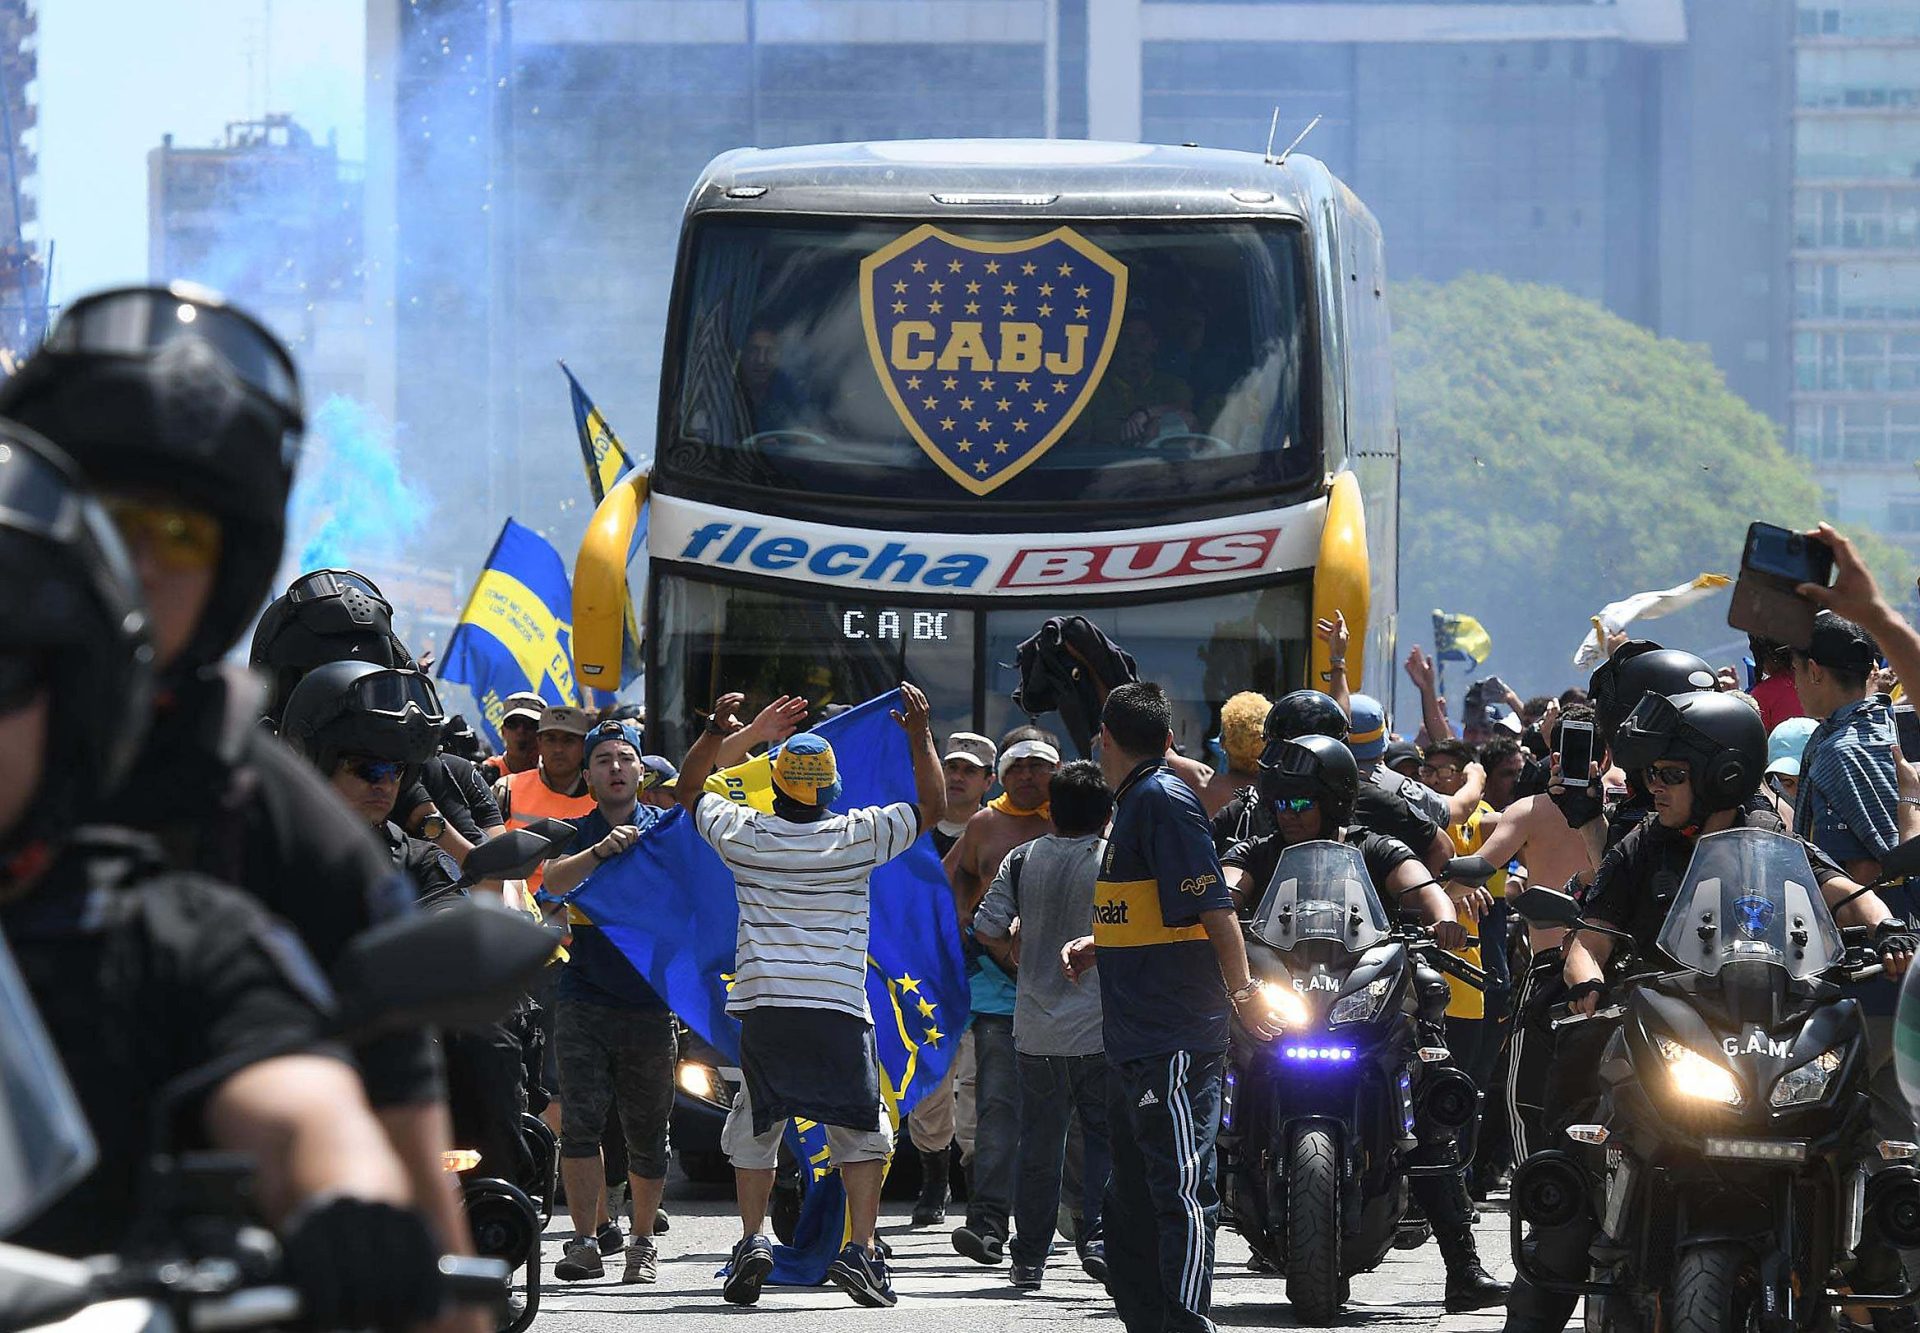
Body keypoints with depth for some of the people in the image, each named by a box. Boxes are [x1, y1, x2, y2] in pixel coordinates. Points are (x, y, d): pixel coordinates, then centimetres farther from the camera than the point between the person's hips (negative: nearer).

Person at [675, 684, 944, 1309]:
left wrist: (714, 733, 18)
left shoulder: (747, 835, 2)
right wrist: (920, 735, 14)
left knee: (754, 1132, 15)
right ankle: (860, 1251, -5)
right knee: (862, 1134, 7)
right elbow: (932, 806, 11)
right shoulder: (858, 836, -2)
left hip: (764, 1011, 1)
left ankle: (752, 1239, 3)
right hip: (840, 1011, -1)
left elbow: (689, 791, 21)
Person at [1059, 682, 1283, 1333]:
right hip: (1134, 1036, 11)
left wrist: (1243, 993, -18)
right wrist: (1096, 944, 16)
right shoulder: (1135, 802, 18)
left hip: (1175, 1036, -11)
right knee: (1132, 1198, 15)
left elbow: (1213, 906, -17)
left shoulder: (1163, 799, -13)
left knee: (1181, 1187, -12)